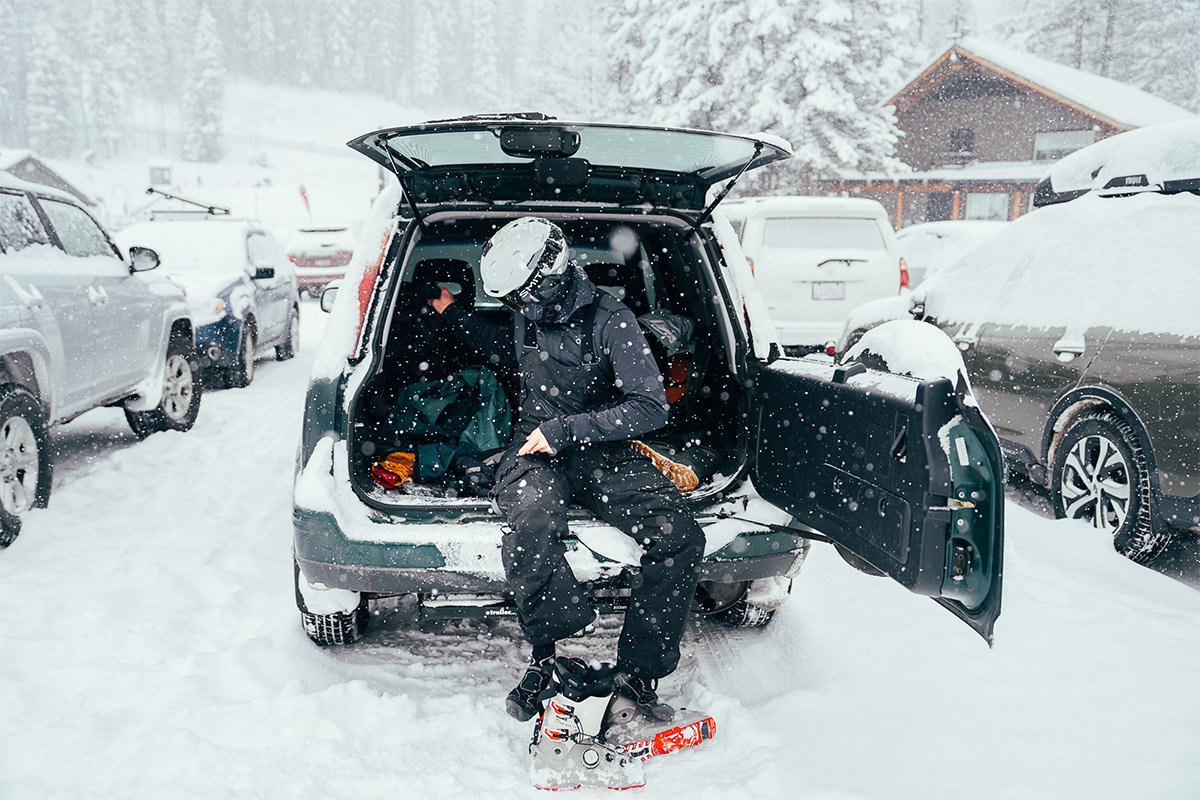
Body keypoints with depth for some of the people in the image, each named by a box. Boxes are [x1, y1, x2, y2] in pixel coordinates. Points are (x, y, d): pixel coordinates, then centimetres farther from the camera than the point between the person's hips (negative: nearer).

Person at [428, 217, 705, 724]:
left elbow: (651, 408, -15)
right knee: (530, 532, -35)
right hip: (536, 452, 2)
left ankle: (637, 673, -15)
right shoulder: (529, 319, 8)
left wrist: (565, 430, -18)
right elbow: (497, 348, 35)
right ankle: (547, 659, -17)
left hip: (606, 452, -2)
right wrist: (451, 313, 31)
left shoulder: (611, 320, -10)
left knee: (679, 538, -27)